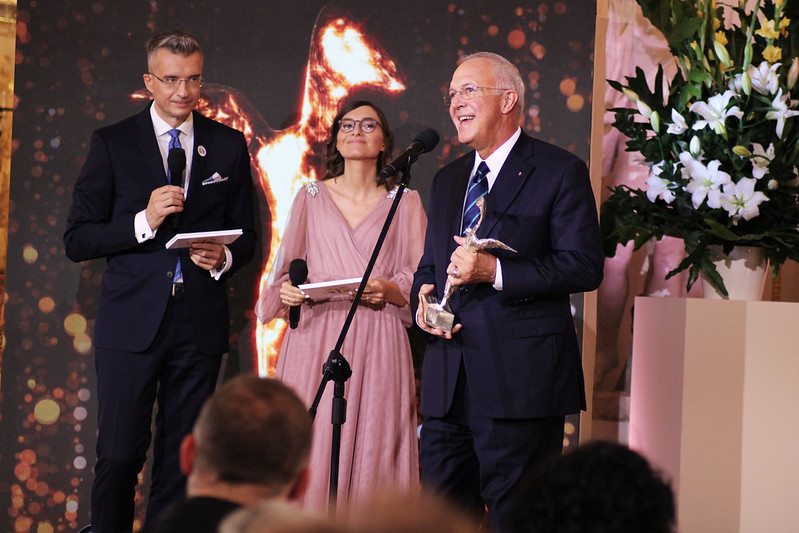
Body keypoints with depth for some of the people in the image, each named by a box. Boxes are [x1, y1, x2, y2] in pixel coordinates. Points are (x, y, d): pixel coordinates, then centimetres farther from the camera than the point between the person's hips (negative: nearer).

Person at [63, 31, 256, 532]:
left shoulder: (229, 145, 10)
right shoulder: (112, 143, 2)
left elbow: (246, 235, 15)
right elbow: (77, 240, -1)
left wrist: (225, 258, -7)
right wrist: (144, 222, -15)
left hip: (200, 322, 2)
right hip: (132, 321, -2)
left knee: (182, 458, 6)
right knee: (119, 455, -3)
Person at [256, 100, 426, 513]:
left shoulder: (405, 203, 10)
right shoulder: (310, 197, 13)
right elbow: (285, 269, 15)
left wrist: (388, 289, -14)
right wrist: (286, 290, -5)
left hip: (376, 348, -1)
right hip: (314, 343, 1)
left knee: (372, 456, -6)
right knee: (309, 459, -6)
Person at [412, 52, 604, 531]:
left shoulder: (560, 172, -3)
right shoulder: (448, 180, 20)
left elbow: (585, 267, -11)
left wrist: (495, 272, -19)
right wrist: (424, 297, 2)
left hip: (520, 379, -7)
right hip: (448, 382, 7)